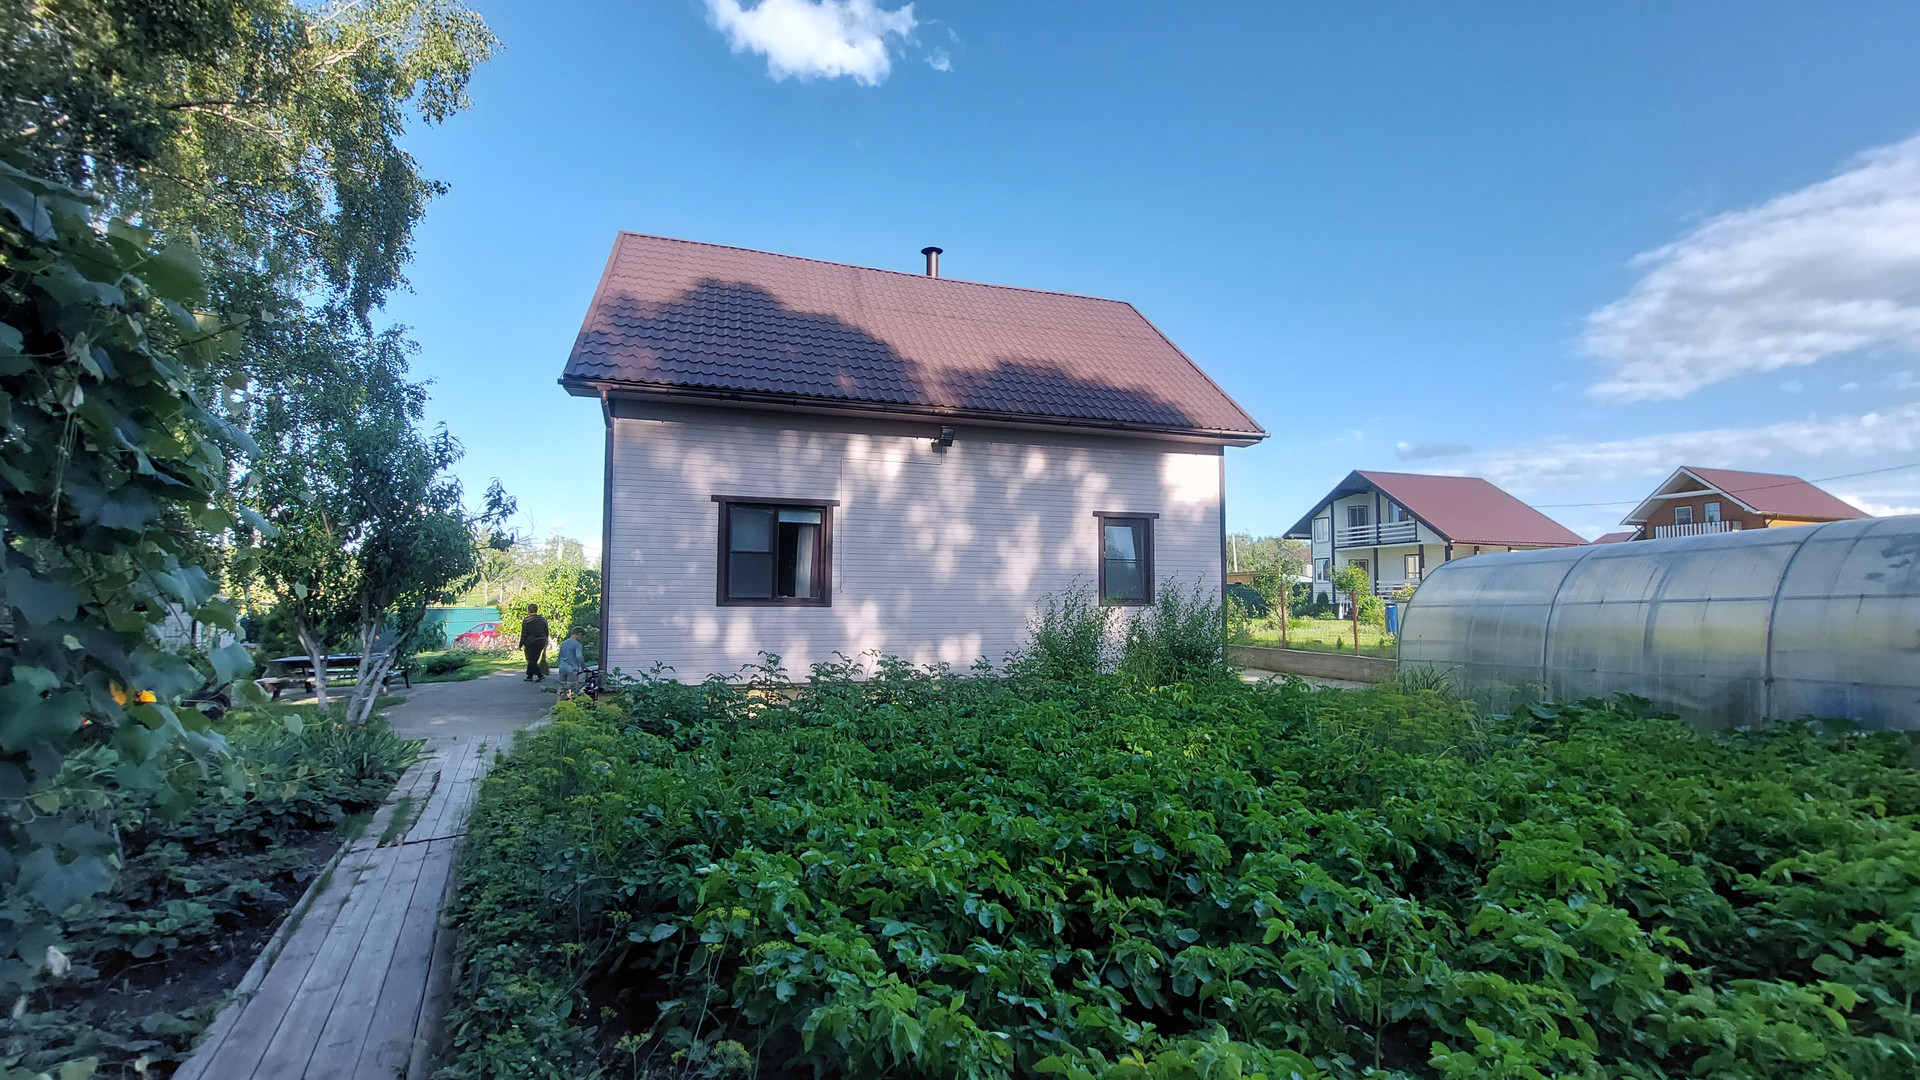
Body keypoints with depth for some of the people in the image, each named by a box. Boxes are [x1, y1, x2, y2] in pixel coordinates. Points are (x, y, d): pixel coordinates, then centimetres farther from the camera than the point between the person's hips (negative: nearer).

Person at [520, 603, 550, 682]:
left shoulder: (526, 620, -6)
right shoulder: (543, 620, 10)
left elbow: (524, 634, -8)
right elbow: (546, 633, 13)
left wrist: (520, 645, -2)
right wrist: (545, 643, 21)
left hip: (531, 643, -6)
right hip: (542, 642, 6)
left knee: (532, 661, 0)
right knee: (533, 660, 14)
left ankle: (540, 675, -13)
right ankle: (529, 677, 18)